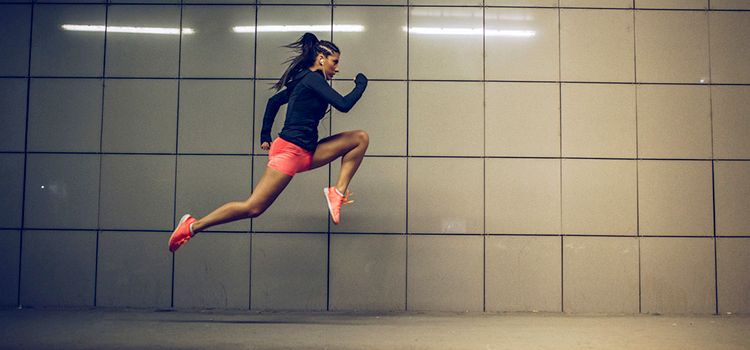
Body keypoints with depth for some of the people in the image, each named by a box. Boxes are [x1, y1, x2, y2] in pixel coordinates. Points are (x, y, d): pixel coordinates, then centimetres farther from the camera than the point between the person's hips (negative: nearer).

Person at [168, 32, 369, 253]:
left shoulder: (304, 81, 19)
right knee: (253, 208, -11)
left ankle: (338, 192, -6)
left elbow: (274, 101, 29)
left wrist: (265, 137, 30)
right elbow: (343, 105, -18)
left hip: (306, 153, 10)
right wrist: (361, 84, -1)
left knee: (360, 138, 3)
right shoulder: (312, 79, -10)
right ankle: (193, 226, 1)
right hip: (289, 151, -10)